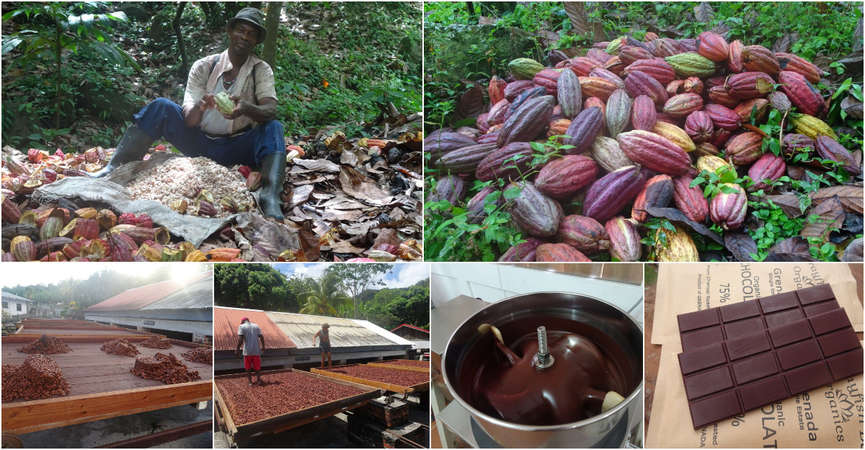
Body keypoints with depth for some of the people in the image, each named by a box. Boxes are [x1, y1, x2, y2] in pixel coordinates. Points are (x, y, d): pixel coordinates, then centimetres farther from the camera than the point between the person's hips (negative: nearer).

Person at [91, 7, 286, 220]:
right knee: (161, 107, -16)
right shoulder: (204, 66, -1)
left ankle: (270, 198, -50)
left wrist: (247, 108, -42)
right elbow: (189, 120, -9)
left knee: (274, 129, -28)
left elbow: (270, 110, -19)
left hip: (236, 149, -1)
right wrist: (199, 108, -33)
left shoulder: (262, 70, -2)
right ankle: (114, 168, -20)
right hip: (200, 142, 2)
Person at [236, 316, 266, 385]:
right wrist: (263, 347, 20)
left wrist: (238, 349, -6)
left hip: (247, 351, -3)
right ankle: (258, 380, 14)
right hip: (256, 350, 3)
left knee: (248, 367, 9)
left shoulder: (241, 326, 0)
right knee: (257, 366, 13)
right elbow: (261, 337, 9)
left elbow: (240, 339, -12)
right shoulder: (256, 326, 11)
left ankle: (250, 382, 9)